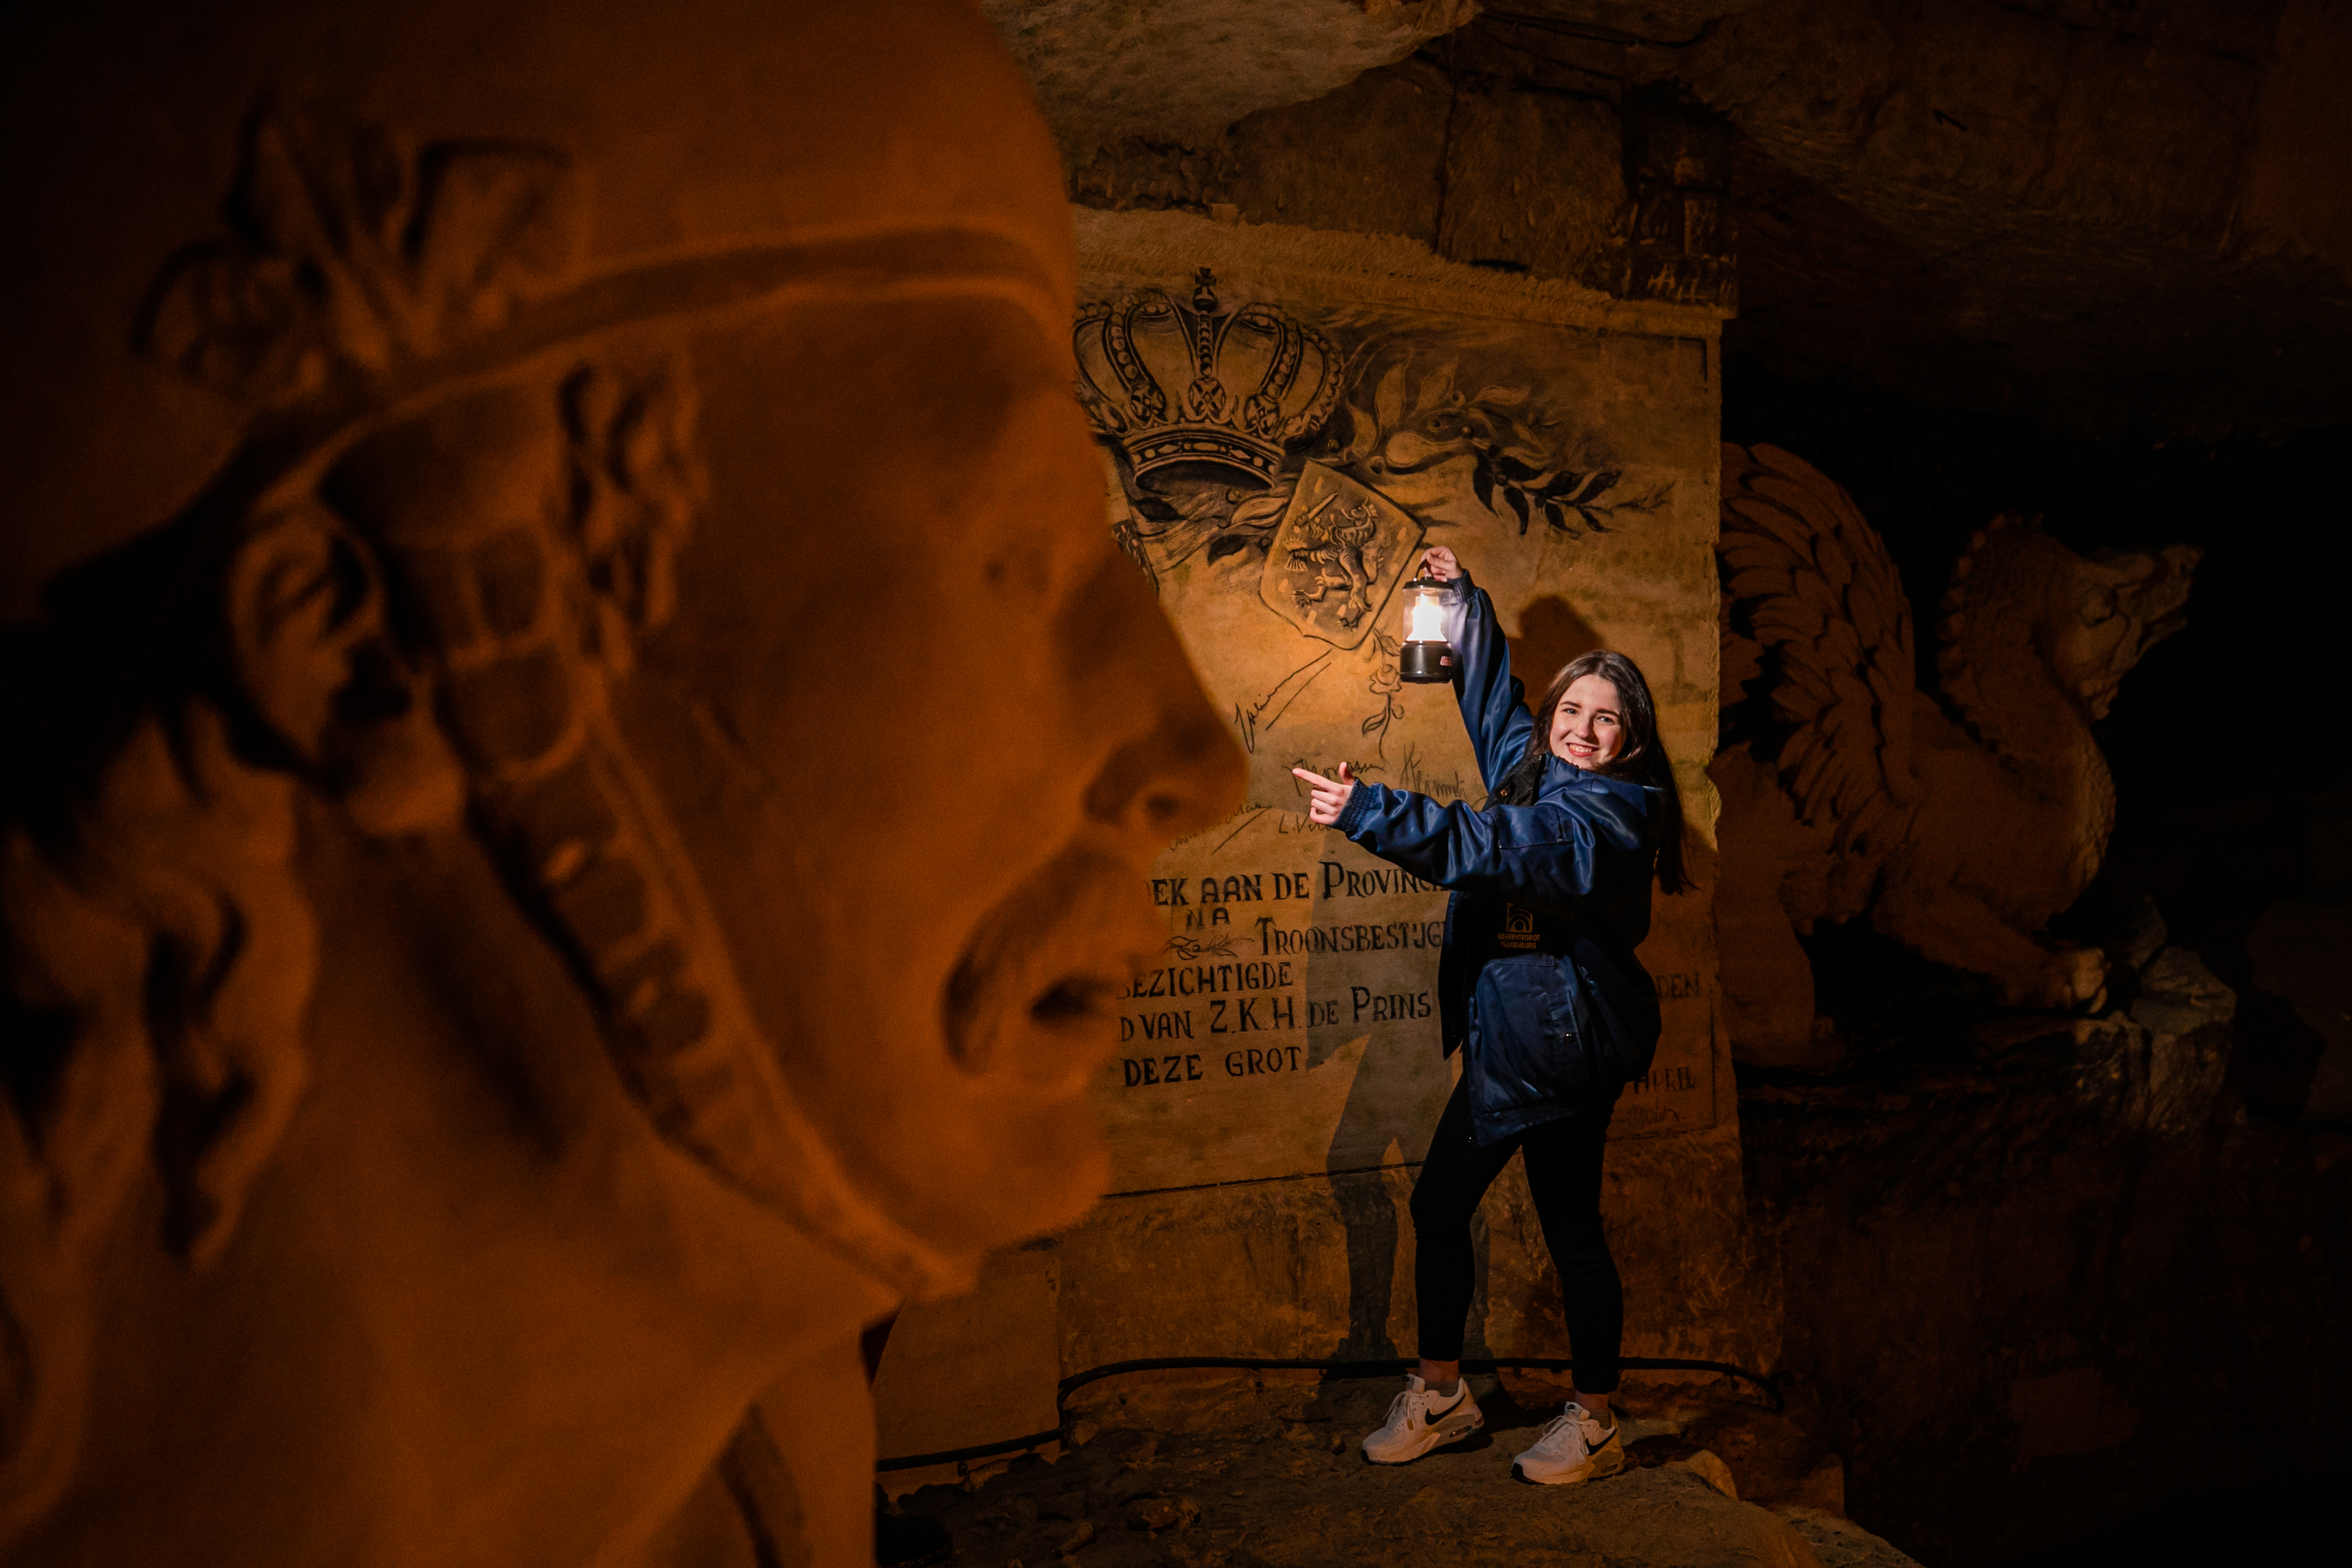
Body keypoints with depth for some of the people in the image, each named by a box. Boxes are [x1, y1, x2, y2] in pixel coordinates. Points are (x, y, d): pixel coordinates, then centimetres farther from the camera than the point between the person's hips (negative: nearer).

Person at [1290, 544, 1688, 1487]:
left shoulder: (1613, 808, -16)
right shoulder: (1534, 772, 10)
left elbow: (1501, 848, -31)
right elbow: (1493, 692, 28)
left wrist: (1369, 812, -36)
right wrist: (1462, 600, 29)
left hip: (1563, 1045, -8)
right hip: (1504, 1036, 9)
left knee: (1570, 1227, 1)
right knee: (1439, 1203, 11)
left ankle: (1595, 1425, 17)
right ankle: (1440, 1396, 25)